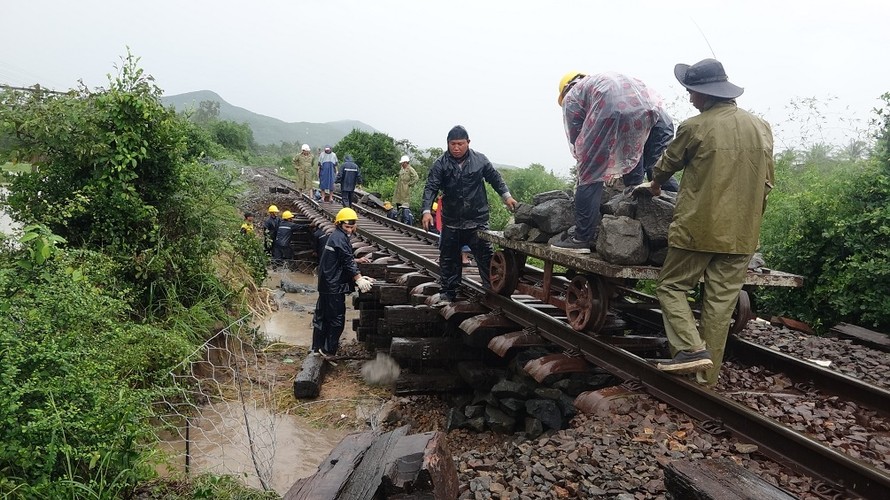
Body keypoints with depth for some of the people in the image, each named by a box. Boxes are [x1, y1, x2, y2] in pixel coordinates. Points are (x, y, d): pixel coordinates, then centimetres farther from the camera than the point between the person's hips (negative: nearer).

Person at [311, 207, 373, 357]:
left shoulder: (335, 236, 16)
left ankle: (317, 348, 26)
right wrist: (359, 279, -29)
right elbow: (348, 261, -23)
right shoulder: (340, 238, -15)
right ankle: (329, 350, 3)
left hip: (326, 284, 11)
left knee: (322, 316, 16)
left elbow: (346, 259, 22)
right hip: (334, 286, -11)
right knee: (337, 318, -2)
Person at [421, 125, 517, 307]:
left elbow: (495, 178, 13)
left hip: (477, 219, 0)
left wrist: (506, 196, 4)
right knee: (448, 258, 8)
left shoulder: (480, 160, 1)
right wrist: (427, 210, -22)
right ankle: (448, 292, 20)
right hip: (451, 222, 1)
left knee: (485, 256, 1)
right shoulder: (441, 164, -4)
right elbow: (431, 187, -9)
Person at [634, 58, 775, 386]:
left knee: (671, 287, 9)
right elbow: (767, 181, 15)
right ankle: (707, 375, 13)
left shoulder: (695, 127, -8)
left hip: (699, 227, -5)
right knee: (721, 302, 7)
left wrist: (654, 185, 29)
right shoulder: (761, 127, 8)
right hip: (742, 234, 5)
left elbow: (667, 164, 9)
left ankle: (691, 349, -9)